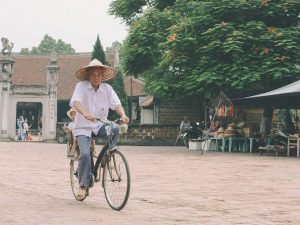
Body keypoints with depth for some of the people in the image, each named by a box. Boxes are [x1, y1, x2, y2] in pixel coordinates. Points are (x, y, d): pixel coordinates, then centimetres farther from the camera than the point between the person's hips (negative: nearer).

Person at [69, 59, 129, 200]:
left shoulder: (107, 88, 3)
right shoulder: (81, 86, -8)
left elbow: (116, 104, -9)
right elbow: (75, 102, -24)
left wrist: (123, 115, -31)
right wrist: (85, 114, -45)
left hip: (100, 126, 3)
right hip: (83, 127, -3)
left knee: (115, 128, -27)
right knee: (85, 154, -23)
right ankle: (83, 186, -9)